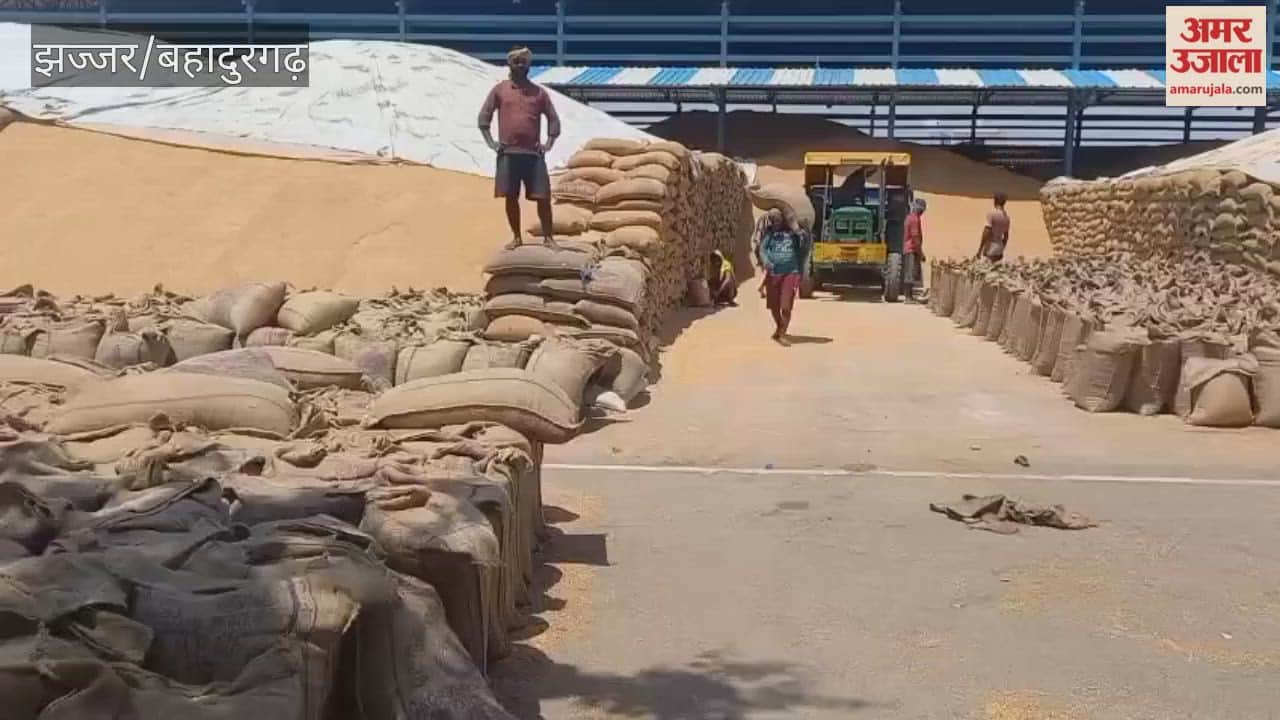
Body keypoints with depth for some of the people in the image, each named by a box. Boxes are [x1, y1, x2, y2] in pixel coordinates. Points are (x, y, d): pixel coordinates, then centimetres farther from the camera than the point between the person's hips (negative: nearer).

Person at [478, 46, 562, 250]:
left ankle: (548, 237, 6)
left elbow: (553, 119, 13)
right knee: (511, 197, 3)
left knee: (543, 197, -3)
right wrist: (491, 142, -1)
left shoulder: (539, 92, 9)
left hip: (533, 153, 0)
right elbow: (484, 116, 8)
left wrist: (548, 144, 2)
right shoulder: (499, 90, 6)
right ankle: (516, 237, 14)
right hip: (508, 153, 0)